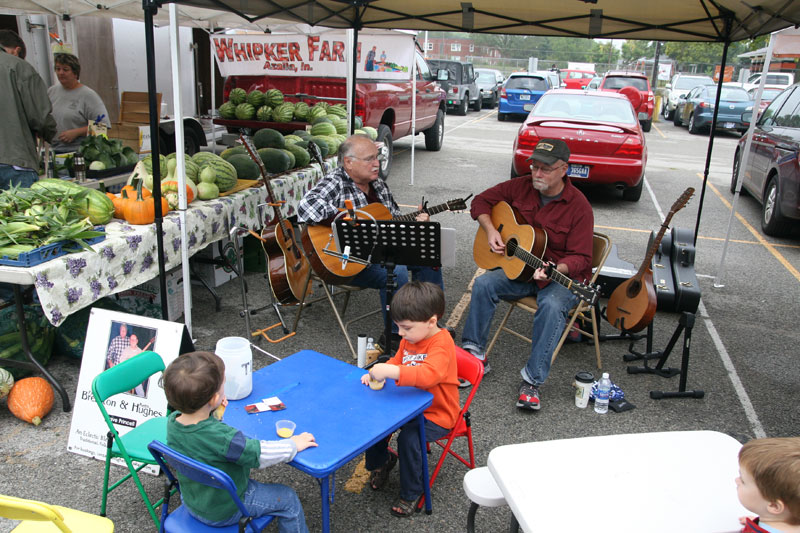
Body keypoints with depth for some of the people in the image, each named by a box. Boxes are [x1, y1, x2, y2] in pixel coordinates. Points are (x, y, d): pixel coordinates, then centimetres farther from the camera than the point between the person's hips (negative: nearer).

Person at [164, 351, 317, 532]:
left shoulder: (173, 421, -17)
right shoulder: (222, 437, -39)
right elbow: (261, 453, -26)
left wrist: (214, 411, -10)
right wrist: (293, 445, -11)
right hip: (223, 513, -7)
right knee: (288, 499, 7)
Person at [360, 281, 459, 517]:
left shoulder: (441, 343, -26)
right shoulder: (410, 339, 1)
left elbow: (430, 374, -43)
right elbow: (397, 362, 16)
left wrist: (391, 371, -50)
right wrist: (377, 373, -5)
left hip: (437, 415, -8)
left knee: (408, 437, -27)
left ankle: (411, 493, -2)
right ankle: (380, 460, 25)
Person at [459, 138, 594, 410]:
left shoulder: (578, 206, -12)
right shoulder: (520, 187, 1)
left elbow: (580, 257, -13)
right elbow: (482, 200, 12)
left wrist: (555, 270, -34)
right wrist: (490, 230, -6)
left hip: (562, 275, -4)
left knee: (553, 305, -36)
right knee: (483, 284, -22)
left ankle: (532, 380, -29)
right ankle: (475, 354, -10)